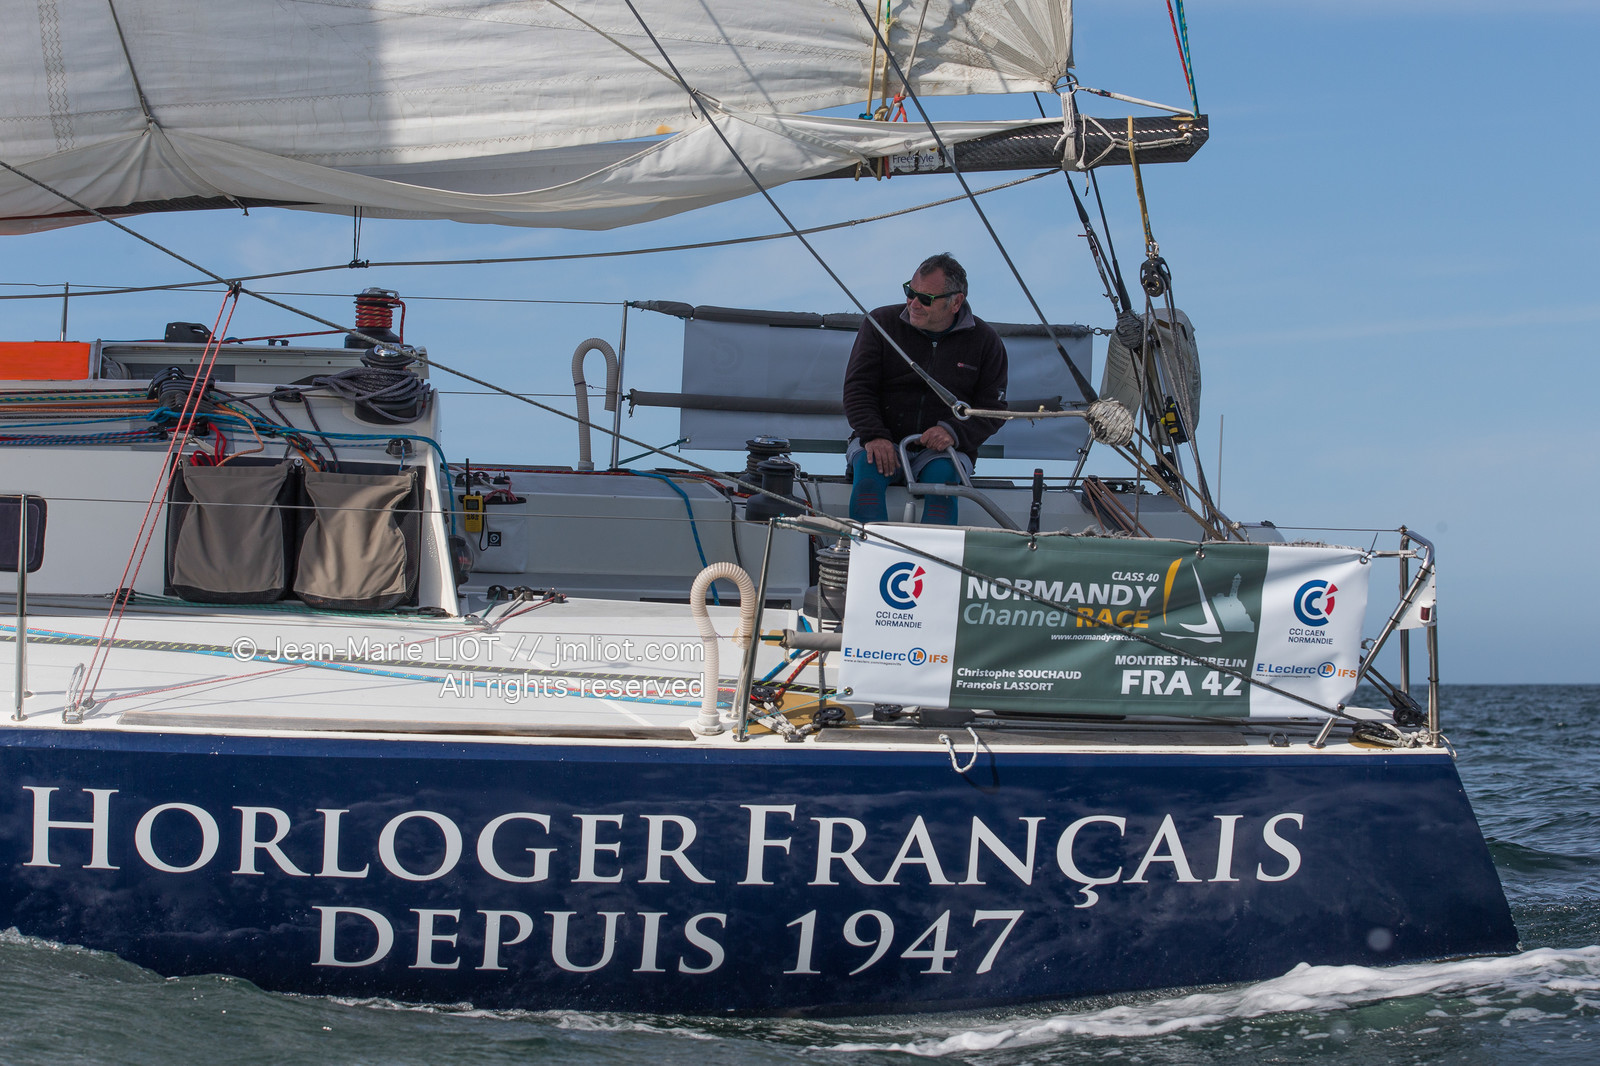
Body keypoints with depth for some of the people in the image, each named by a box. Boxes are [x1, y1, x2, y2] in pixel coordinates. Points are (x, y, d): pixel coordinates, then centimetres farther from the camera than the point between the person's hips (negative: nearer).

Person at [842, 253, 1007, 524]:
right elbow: (857, 388, 2)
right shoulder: (882, 323, 5)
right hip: (883, 442, 0)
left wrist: (954, 432, -16)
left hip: (942, 450, 0)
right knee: (868, 466, -33)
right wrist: (874, 436, -17)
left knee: (943, 475, -34)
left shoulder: (984, 340, 5)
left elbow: (992, 409, 5)